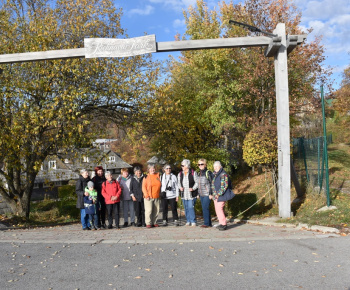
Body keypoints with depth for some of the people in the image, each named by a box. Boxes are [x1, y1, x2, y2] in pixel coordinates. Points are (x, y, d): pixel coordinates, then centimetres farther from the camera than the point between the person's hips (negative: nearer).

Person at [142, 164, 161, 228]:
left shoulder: (158, 176, 10)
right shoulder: (146, 177, -2)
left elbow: (160, 185, 19)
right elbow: (144, 187, -3)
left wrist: (160, 194, 12)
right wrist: (146, 195, -11)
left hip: (157, 197, 4)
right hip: (149, 197, -4)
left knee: (156, 211, 7)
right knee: (149, 210, -7)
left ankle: (154, 222, 18)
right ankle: (148, 223, 2)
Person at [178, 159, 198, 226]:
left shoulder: (193, 173, -4)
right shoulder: (180, 174, 10)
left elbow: (197, 182, -2)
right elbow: (179, 183, 17)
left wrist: (193, 188, -16)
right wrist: (180, 187, -3)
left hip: (191, 194, -5)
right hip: (184, 194, 5)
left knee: (191, 207, -10)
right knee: (186, 208, 8)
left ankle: (193, 221, 1)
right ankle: (188, 221, 18)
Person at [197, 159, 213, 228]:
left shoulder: (208, 173, -9)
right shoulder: (199, 174, 12)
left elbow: (212, 183, -9)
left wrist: (211, 193, -13)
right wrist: (198, 193, 16)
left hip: (207, 194, -7)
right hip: (201, 194, 7)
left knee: (205, 208, -9)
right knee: (204, 209, 9)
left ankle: (207, 223, -1)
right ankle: (209, 223, 17)